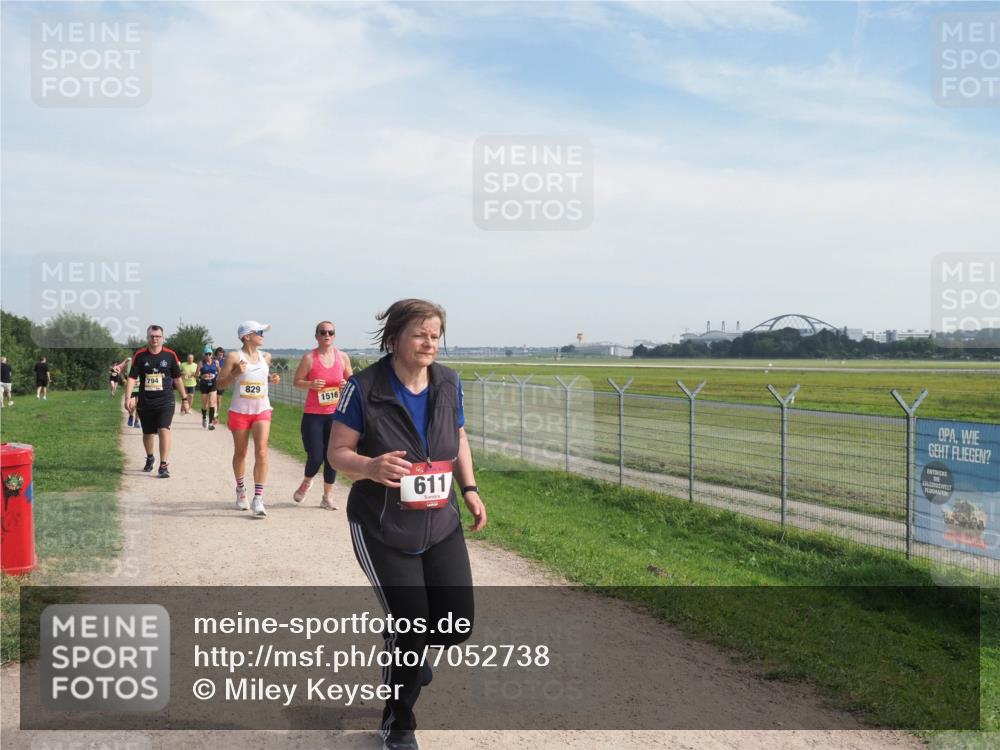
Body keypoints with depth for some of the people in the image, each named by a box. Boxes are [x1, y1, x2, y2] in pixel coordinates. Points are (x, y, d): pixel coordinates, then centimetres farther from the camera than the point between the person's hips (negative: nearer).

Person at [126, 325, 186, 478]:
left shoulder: (170, 355, 0)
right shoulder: (140, 355, 0)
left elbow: (177, 378, 7)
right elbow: (132, 377, -1)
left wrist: (184, 398, 8)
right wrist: (129, 397, -13)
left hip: (165, 401, -2)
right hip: (145, 401, 2)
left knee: (164, 430, -17)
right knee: (147, 433, 15)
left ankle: (164, 465, -13)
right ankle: (149, 458, 41)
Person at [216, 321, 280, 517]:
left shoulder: (266, 357, 7)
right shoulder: (234, 357, -5)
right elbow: (220, 383, -3)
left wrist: (271, 379, 4)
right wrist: (235, 373, -20)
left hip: (262, 411, 2)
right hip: (239, 411, -2)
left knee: (261, 452, -13)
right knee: (240, 453, 12)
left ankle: (258, 499, -12)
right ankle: (240, 489, 36)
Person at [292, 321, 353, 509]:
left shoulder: (342, 357, 4)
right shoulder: (309, 358, -4)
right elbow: (297, 381, 0)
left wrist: (347, 384, -7)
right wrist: (311, 384, -20)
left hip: (336, 414, 2)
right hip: (313, 414, -2)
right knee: (315, 457, -3)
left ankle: (328, 496, 16)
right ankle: (306, 482, 30)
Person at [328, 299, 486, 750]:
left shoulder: (448, 383, 1)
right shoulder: (364, 388, -15)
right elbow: (337, 452, -10)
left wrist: (469, 489, 2)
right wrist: (371, 467, -32)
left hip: (440, 524, 5)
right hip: (382, 530, -5)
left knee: (457, 625, 1)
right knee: (411, 626, -3)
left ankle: (406, 648, 40)